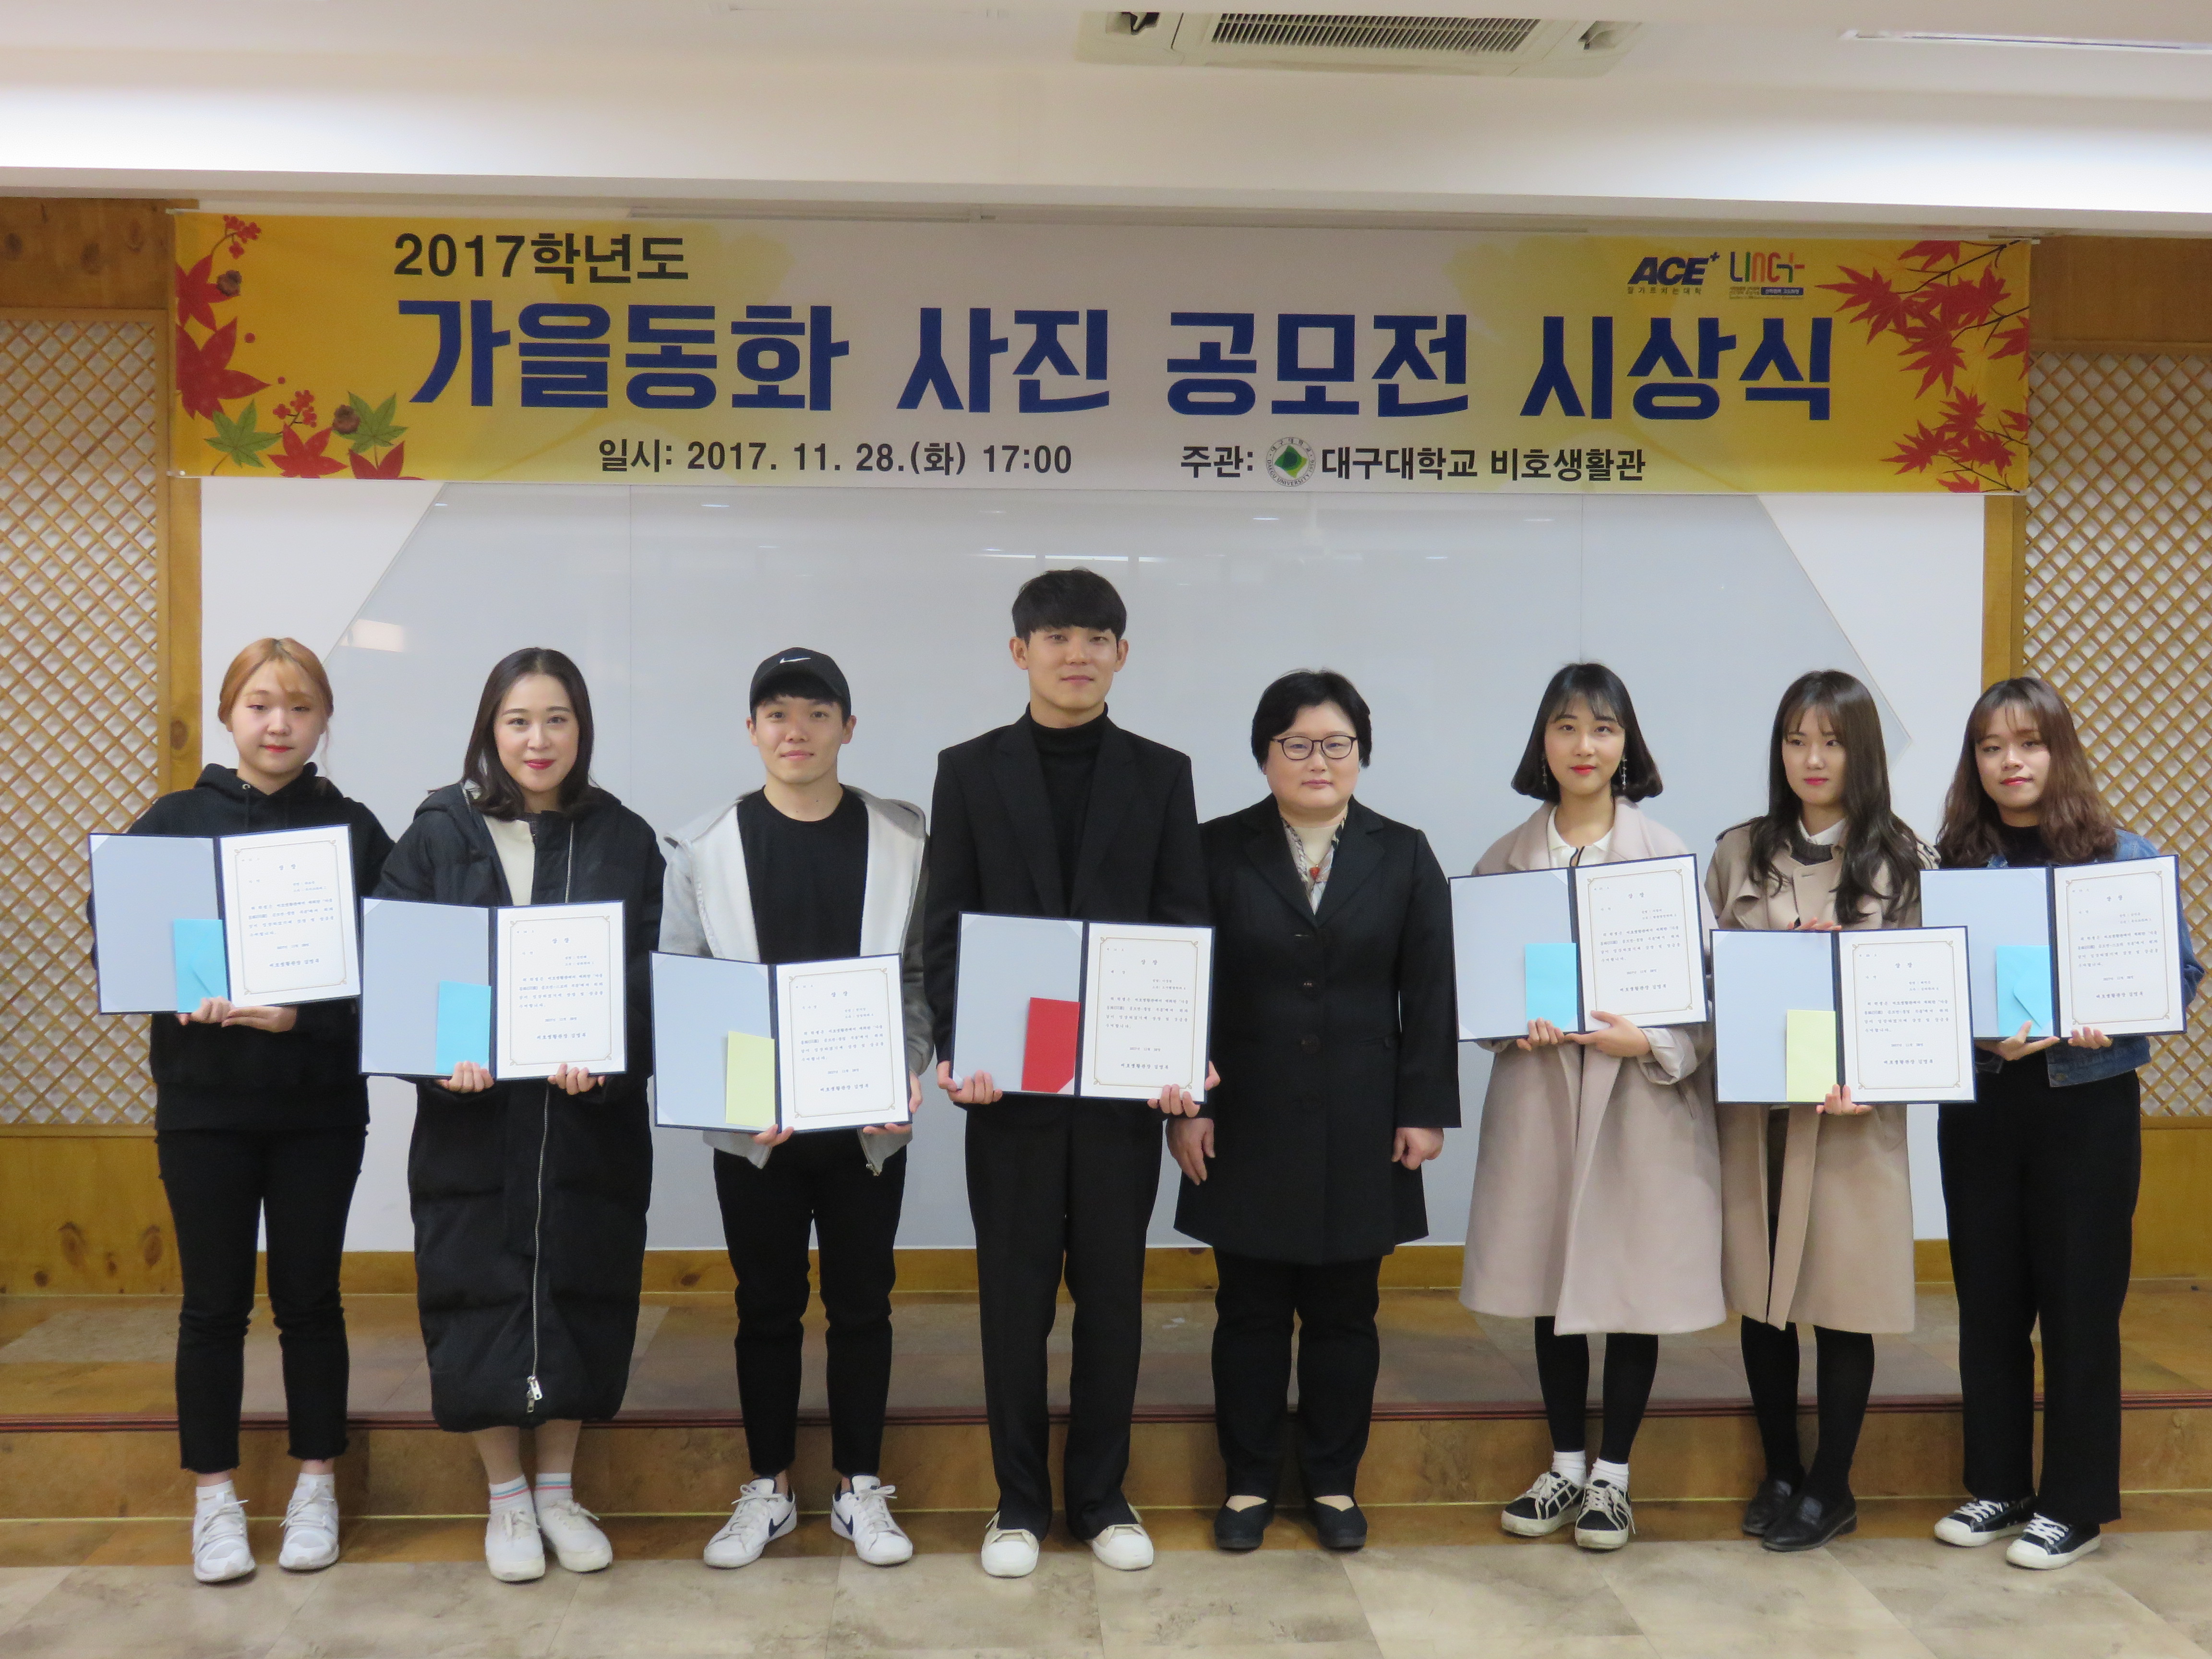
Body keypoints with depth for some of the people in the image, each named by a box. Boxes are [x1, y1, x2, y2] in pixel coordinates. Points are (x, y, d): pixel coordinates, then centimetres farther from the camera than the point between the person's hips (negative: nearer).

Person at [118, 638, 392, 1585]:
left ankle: (316, 1488, 23)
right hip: (203, 1101, 1)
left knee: (309, 1295, 9)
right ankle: (214, 1498, 21)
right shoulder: (173, 822, 4)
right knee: (214, 1301, 7)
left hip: (320, 1103, 0)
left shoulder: (355, 830, 1)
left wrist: (297, 1014, -20)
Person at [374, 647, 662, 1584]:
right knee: (481, 1297, 5)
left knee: (579, 1293, 8)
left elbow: (652, 974, -3)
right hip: (470, 1113, 0)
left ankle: (558, 1489, 26)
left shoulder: (624, 840, 3)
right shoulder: (437, 836, 2)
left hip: (592, 1114, 1)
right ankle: (506, 1498, 23)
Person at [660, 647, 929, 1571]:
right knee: (767, 1306, 11)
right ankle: (768, 1492, 25)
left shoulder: (906, 840, 0)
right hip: (753, 1123, 0)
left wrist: (908, 1077, -13)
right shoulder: (703, 849, 1)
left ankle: (861, 1491, 23)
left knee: (861, 1302, 10)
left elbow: (927, 974, 1)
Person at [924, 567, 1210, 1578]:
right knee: (1014, 1295, 7)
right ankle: (1020, 1501, 20)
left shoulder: (1160, 774, 6)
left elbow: (1184, 925, 3)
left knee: (1113, 1294, 8)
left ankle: (1101, 1497, 22)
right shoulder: (969, 771, 5)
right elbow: (945, 926, 2)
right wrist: (955, 1047, -11)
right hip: (1009, 1078, 0)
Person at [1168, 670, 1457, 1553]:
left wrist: (1425, 1111, -3)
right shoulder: (1219, 851, 1)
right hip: (1249, 1126, -1)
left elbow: (1430, 995, 3)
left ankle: (1334, 1481, 25)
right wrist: (1187, 1106, -6)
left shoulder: (1404, 856, 5)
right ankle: (1249, 1482, 23)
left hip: (1360, 1131, 1)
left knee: (1344, 1313, 10)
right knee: (1250, 1310, 8)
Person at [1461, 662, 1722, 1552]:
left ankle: (1612, 1476, 22)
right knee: (1550, 1281, 11)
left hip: (1643, 1095, -2)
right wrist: (1513, 1025, -11)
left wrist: (1649, 1044, -17)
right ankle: (1564, 1465, 28)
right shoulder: (1507, 857, 4)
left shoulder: (1667, 854, -2)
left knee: (1635, 1286, 5)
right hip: (1538, 1090, 2)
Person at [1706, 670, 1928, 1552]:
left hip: (1851, 1113, -2)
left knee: (1839, 1300, 5)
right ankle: (1780, 1473, 27)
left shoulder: (1899, 860, 1)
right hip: (1753, 1106, 2)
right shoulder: (1741, 852, 7)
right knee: (1760, 1293, 9)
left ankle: (1830, 1489, 22)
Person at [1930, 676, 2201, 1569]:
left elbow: (2179, 975, -2)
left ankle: (2075, 1504, 18)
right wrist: (1983, 1032, -18)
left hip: (2087, 1102, -2)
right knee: (1988, 1299, 10)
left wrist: (2106, 1022, -20)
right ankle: (1998, 1486, 25)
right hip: (1978, 1103, 3)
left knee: (2079, 1303, 4)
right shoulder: (1954, 864, 3)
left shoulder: (2124, 856, -2)